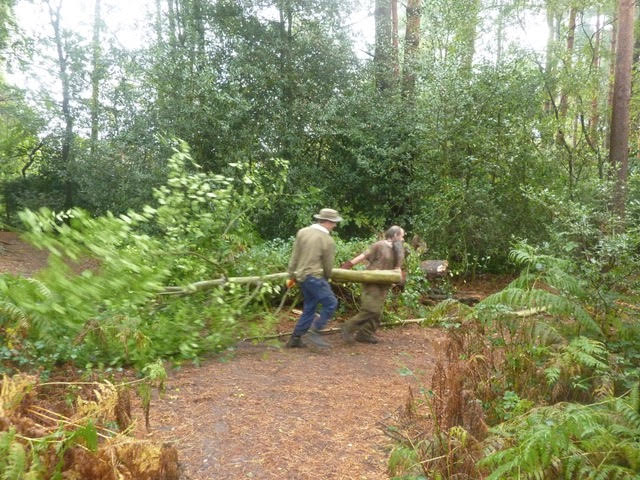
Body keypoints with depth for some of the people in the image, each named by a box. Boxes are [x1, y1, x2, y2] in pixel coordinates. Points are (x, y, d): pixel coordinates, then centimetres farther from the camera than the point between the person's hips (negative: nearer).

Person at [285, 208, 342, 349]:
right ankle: (314, 332, -5)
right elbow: (328, 266, -3)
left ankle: (295, 339, 17)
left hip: (302, 276, 8)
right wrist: (326, 278, 16)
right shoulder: (328, 241, -12)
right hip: (314, 276, -8)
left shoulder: (302, 232, 4)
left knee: (309, 308, 15)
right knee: (331, 303, 0)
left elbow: (294, 257, 7)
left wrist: (291, 275, 14)